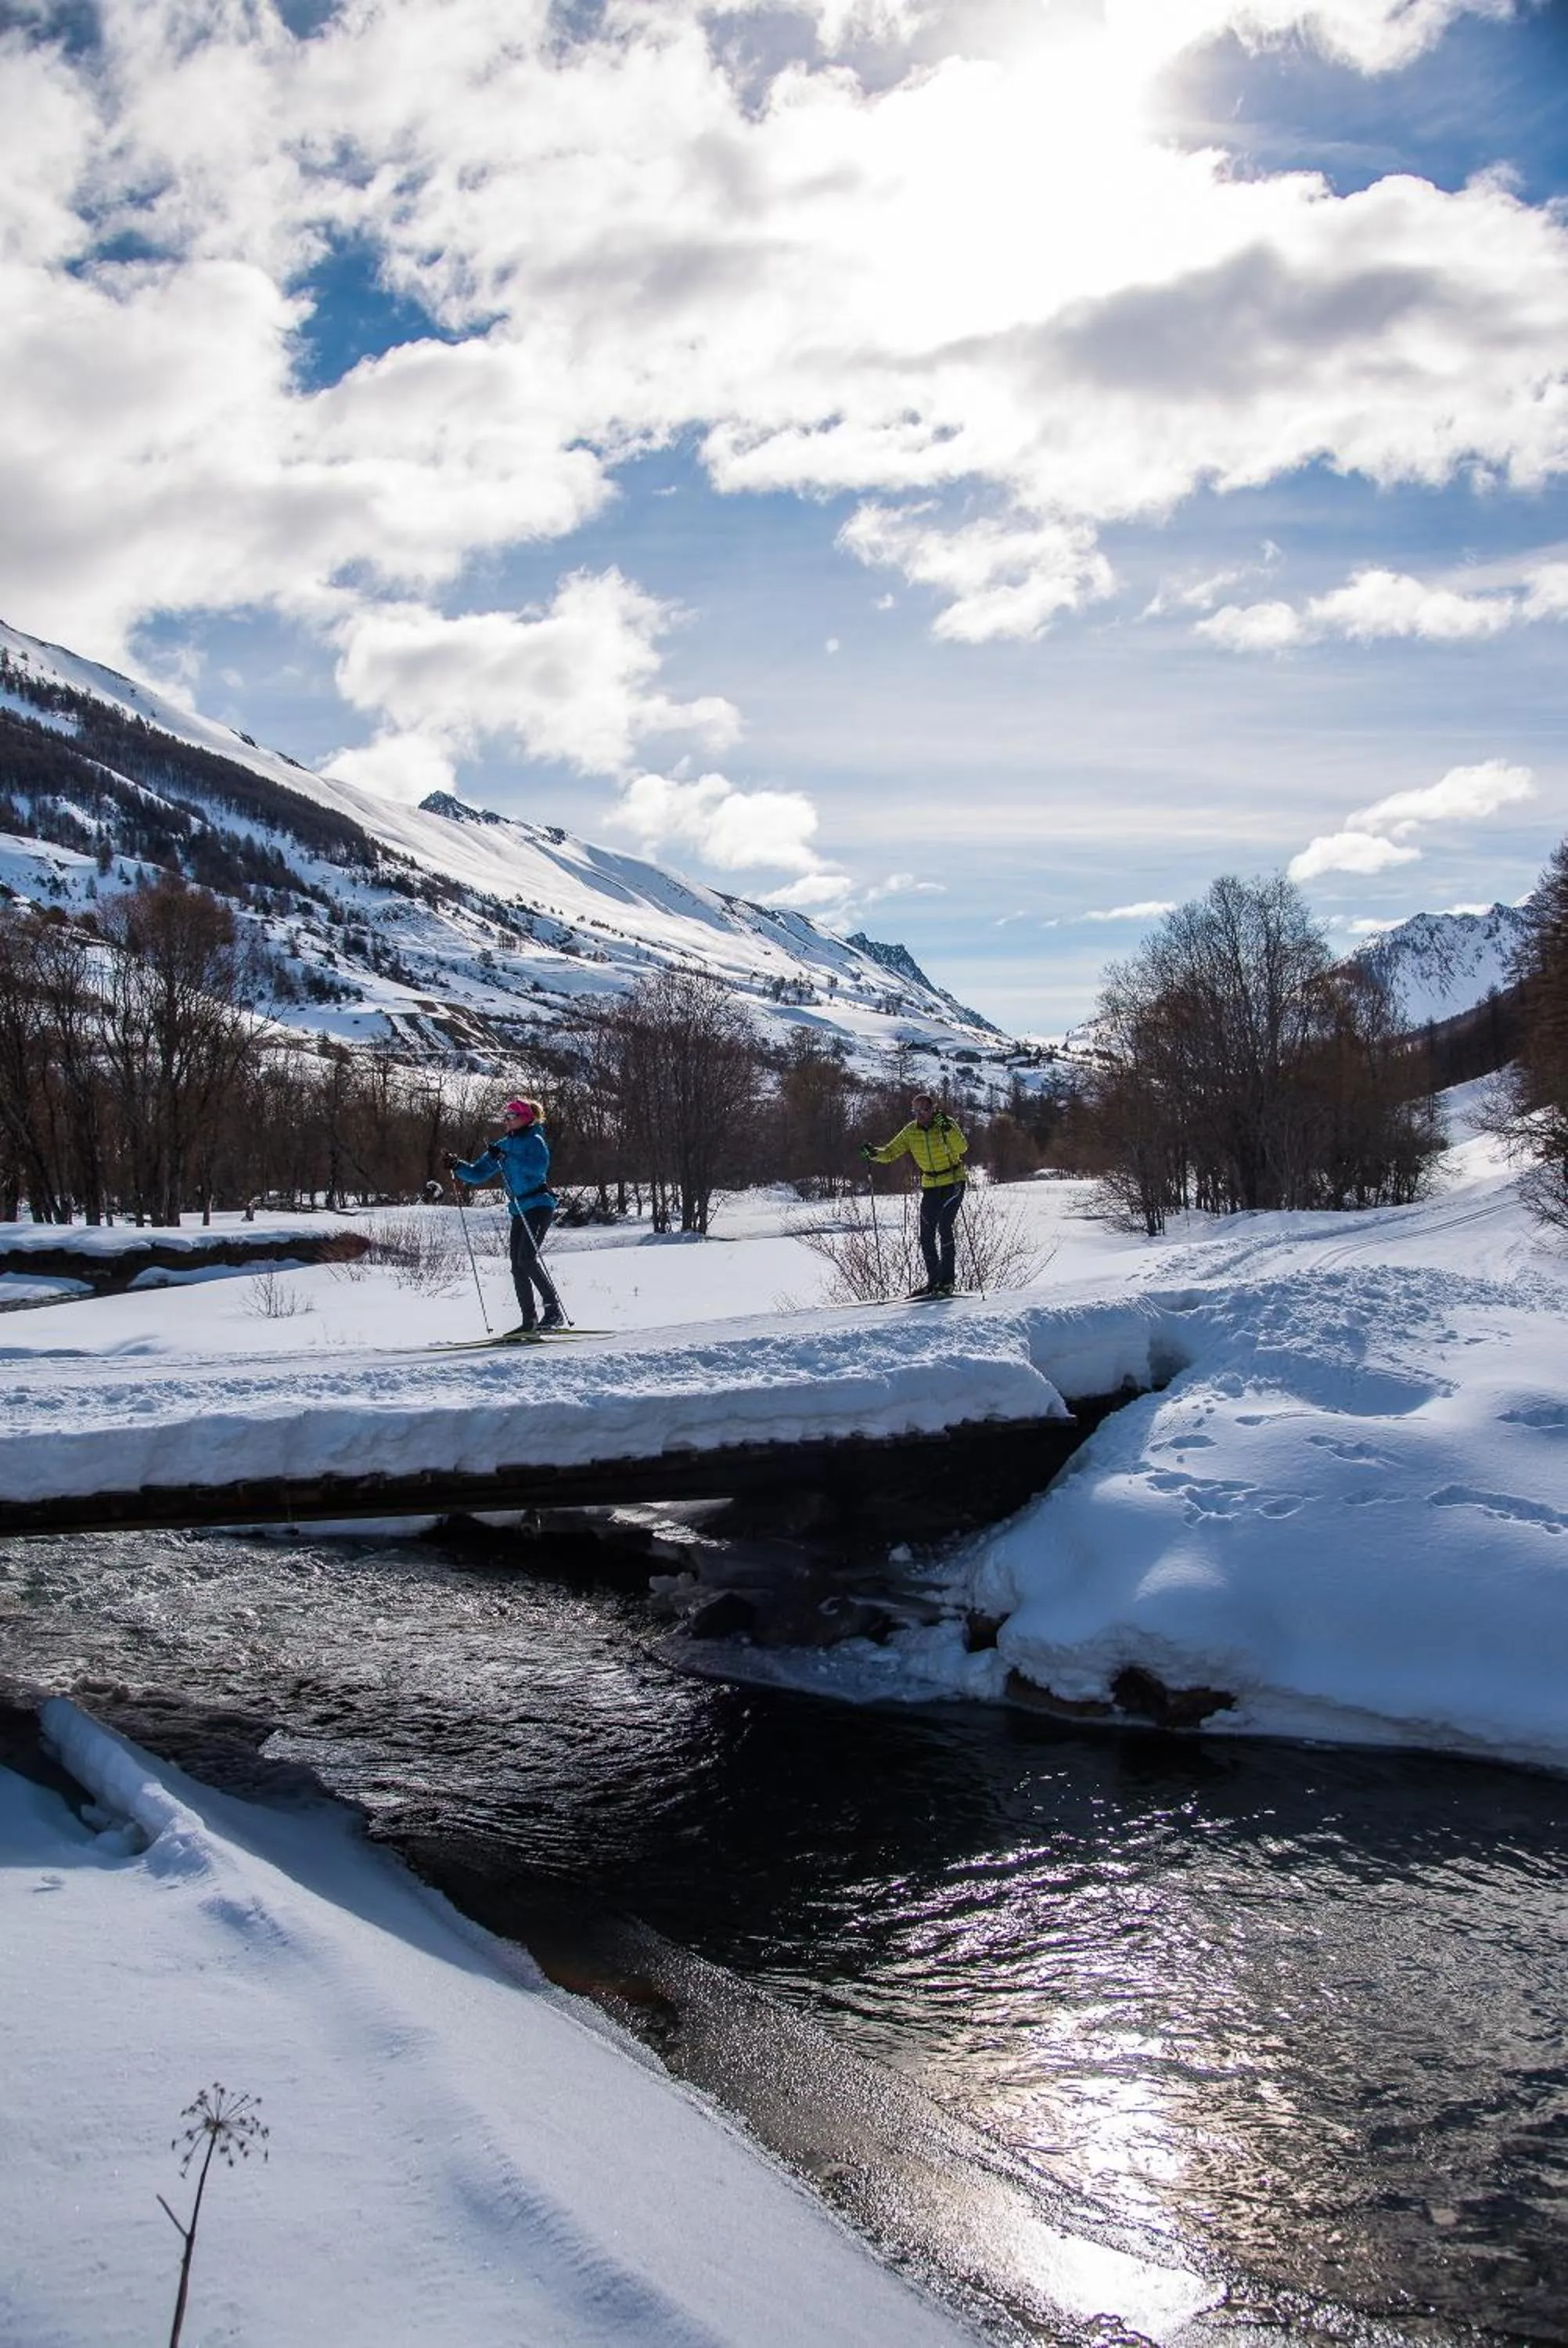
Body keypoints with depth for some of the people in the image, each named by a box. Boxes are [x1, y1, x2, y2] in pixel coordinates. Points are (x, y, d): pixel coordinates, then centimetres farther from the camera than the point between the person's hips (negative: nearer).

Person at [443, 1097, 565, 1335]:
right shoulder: (503, 1145, 17)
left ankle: (554, 1311, -20)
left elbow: (540, 1166, -26)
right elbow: (478, 1173, 18)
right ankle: (529, 1320, 4)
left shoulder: (534, 1141, -5)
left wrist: (505, 1157, -29)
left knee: (528, 1258, -21)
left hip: (539, 1205, -8)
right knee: (518, 1266, 2)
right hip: (519, 1211, 8)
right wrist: (457, 1167, 0)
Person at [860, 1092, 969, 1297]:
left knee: (945, 1227, -17)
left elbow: (962, 1148, -26)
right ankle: (934, 1281, 13)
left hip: (953, 1182, -5)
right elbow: (890, 1152, 0)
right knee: (927, 1235, 1)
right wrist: (875, 1153, -20)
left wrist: (947, 1130, -39)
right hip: (930, 1186, 5)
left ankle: (947, 1281, -14)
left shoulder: (946, 1123, -13)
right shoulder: (910, 1132, 0)